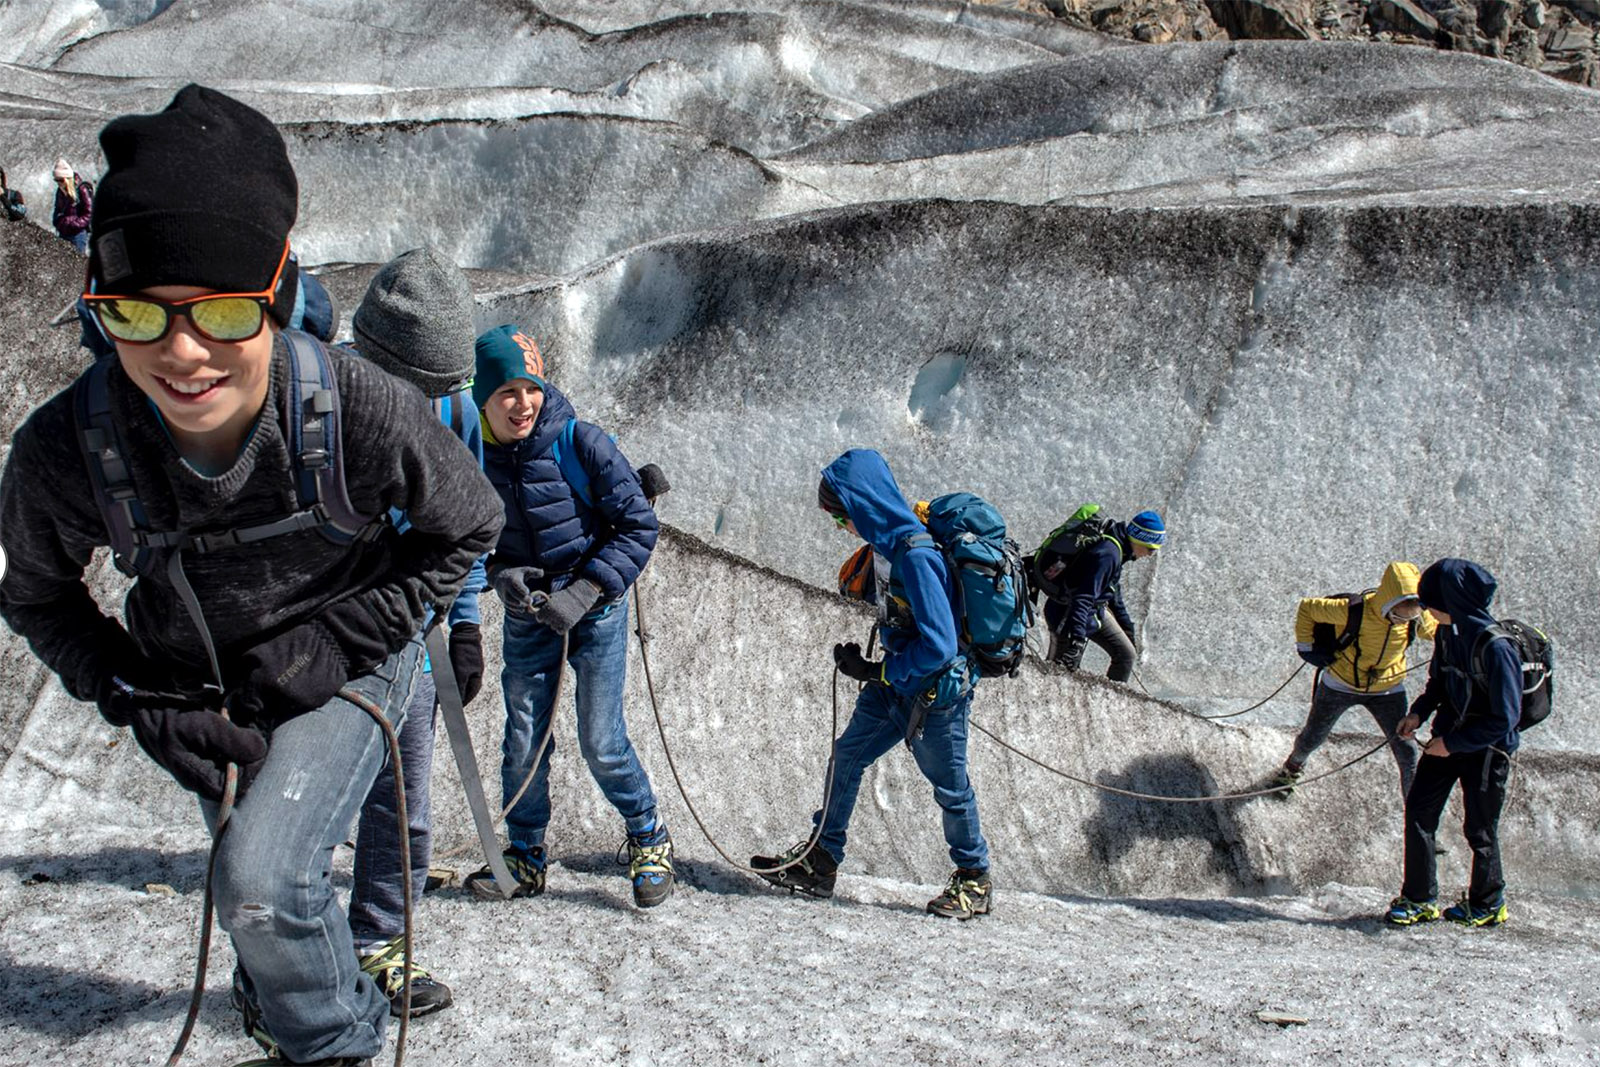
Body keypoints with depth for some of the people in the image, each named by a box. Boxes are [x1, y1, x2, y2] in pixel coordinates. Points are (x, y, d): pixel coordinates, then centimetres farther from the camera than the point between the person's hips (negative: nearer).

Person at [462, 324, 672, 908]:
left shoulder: (580, 442, -15)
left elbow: (638, 526, -12)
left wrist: (584, 593, -19)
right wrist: (499, 573, -13)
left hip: (595, 612, -3)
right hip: (526, 619, 3)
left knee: (602, 743, -4)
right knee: (523, 744, 6)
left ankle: (649, 839, 20)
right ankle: (525, 858, 25)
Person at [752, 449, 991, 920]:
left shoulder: (917, 556, -28)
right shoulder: (899, 541, 0)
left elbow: (938, 647, -30)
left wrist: (874, 671, -19)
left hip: (935, 694, -9)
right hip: (898, 687, 9)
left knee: (950, 787, 6)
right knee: (847, 755, 11)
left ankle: (975, 881, 25)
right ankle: (820, 862, 20)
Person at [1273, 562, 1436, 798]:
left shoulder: (1417, 618, -23)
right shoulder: (1354, 611, -33)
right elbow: (1307, 607, -18)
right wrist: (1305, 646, -15)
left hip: (1388, 689, 2)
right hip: (1341, 685, -1)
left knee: (1407, 753, -3)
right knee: (1312, 738, 19)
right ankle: (1293, 766, 53)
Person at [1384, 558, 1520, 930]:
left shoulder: (1495, 647, -27)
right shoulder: (1448, 632, -3)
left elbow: (1505, 718, -23)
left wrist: (1453, 743, -19)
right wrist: (1419, 712, -2)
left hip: (1486, 748, -7)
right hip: (1448, 737, 7)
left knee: (1479, 829, 7)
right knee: (1419, 808, 3)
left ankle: (1488, 904, 29)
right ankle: (1419, 899, 14)